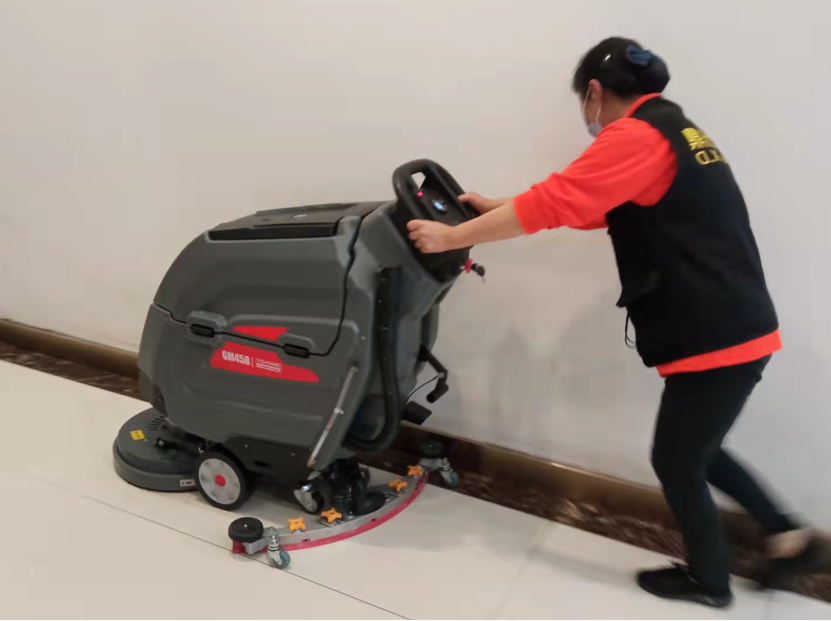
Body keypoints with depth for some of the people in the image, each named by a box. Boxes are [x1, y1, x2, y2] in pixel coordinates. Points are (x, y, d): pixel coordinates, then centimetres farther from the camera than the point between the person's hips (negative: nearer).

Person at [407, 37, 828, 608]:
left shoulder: (636, 136, -15)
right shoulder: (672, 128, 17)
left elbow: (553, 204, -19)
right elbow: (592, 209, 19)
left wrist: (452, 237, -10)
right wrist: (495, 209, 18)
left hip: (714, 339, -9)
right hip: (733, 330, 9)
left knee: (675, 461, 10)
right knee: (694, 450, 23)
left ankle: (709, 581, 30)